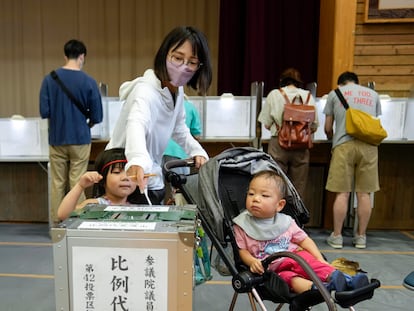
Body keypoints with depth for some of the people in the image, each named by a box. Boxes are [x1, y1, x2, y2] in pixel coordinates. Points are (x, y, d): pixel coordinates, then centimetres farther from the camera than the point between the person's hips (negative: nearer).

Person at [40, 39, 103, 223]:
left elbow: (44, 112, -5)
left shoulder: (49, 79, -3)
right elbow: (97, 117, -7)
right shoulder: (89, 82, -8)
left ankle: (57, 222, 19)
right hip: (80, 139, -2)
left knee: (57, 184, 11)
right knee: (77, 184, 6)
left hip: (57, 140, 2)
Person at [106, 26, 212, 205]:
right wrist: (138, 160, -66)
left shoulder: (177, 91, -1)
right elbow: (136, 124, -47)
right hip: (129, 182, -8)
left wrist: (197, 151, -2)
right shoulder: (146, 90, -25)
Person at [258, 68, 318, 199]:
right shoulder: (308, 96, 6)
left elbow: (266, 124, 3)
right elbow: (314, 126, 7)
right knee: (298, 188, 8)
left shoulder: (274, 94, 2)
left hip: (279, 144, -1)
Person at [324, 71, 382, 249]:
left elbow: (328, 128, 15)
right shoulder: (373, 94, 23)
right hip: (368, 145, 2)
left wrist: (332, 139, 35)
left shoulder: (335, 93, 16)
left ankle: (337, 236, 6)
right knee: (364, 193, 6)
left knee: (342, 193, 0)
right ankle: (361, 236, 15)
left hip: (344, 144, -2)